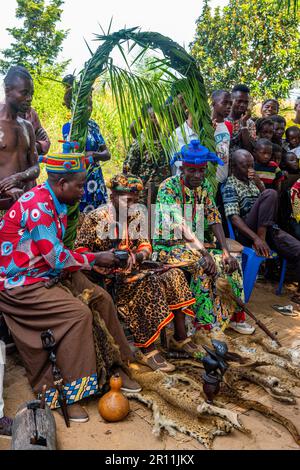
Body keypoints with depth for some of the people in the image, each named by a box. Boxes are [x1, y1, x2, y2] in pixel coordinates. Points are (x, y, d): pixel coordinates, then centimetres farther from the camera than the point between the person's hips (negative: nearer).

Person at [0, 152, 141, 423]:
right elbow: (58, 259, -25)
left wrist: (94, 258, -4)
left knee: (101, 299, 1)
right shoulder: (37, 206, -23)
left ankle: (112, 367, 13)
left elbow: (58, 253, 9)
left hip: (49, 274, 9)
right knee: (78, 312, -23)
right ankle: (65, 393, -11)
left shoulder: (54, 203, 7)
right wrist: (96, 259, -12)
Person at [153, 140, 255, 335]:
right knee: (204, 265, -30)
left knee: (231, 262, -10)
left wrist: (226, 251, -15)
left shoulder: (205, 185, 4)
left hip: (197, 244, 6)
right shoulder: (169, 187, -16)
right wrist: (204, 252, -37)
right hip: (169, 246, -6)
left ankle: (234, 315, 5)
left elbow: (214, 219, -2)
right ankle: (206, 323, -21)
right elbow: (180, 225, -28)